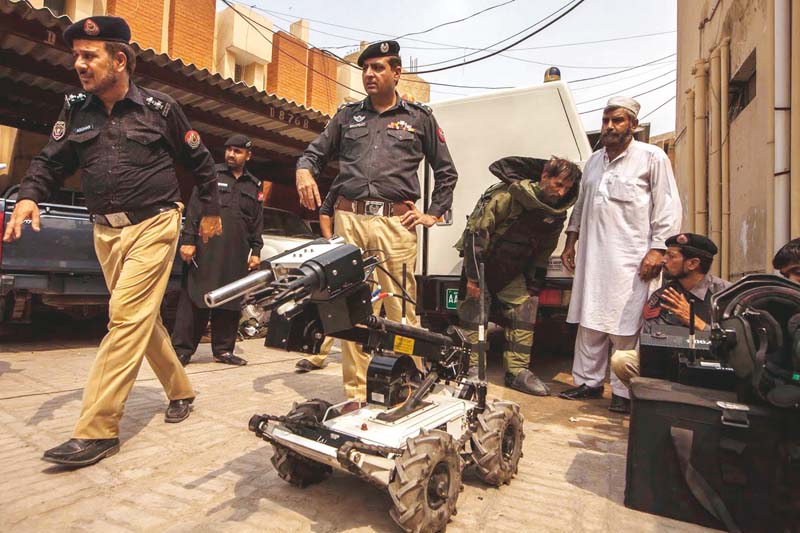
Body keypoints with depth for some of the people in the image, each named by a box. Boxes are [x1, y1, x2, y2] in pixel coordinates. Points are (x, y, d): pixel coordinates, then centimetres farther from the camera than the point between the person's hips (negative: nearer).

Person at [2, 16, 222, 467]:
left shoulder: (159, 108, -2)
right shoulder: (76, 112, 10)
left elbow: (200, 159, 6)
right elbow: (51, 162, 11)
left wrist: (211, 210, 9)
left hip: (153, 226, -6)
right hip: (106, 231, 6)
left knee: (127, 318, -13)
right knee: (143, 319, 11)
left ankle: (98, 430, -7)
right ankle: (181, 392, 29)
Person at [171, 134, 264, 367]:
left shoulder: (254, 186, 16)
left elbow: (257, 224, 17)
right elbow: (194, 210, 1)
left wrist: (256, 252, 10)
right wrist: (188, 240, -8)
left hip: (236, 256, 3)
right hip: (206, 251, -3)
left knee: (230, 304, 6)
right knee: (194, 299, -2)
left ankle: (223, 350, 16)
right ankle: (182, 350, 5)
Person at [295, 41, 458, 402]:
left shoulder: (419, 118, 16)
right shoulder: (347, 116, 21)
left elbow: (446, 171, 20)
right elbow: (315, 152, 21)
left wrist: (434, 214, 10)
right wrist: (304, 170, -2)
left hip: (396, 223, -2)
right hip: (349, 220, 2)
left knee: (401, 309, -6)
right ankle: (356, 393, 12)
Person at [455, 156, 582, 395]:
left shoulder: (557, 215, -2)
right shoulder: (508, 195, -24)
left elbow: (543, 252, 10)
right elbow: (475, 230, -24)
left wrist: (533, 288, 6)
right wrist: (472, 276, -24)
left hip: (512, 272, 6)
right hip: (481, 262, -5)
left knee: (524, 312, -3)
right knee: (473, 313, -6)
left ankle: (517, 371, 7)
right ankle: (470, 369, 6)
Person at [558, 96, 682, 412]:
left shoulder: (652, 157, 0)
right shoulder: (594, 160, 18)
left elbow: (668, 208, -3)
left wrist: (657, 249, -11)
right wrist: (571, 242, 20)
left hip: (630, 259, -5)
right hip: (592, 255, 6)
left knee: (625, 326, -3)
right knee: (589, 321, 9)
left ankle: (623, 391, 11)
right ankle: (588, 382, 21)